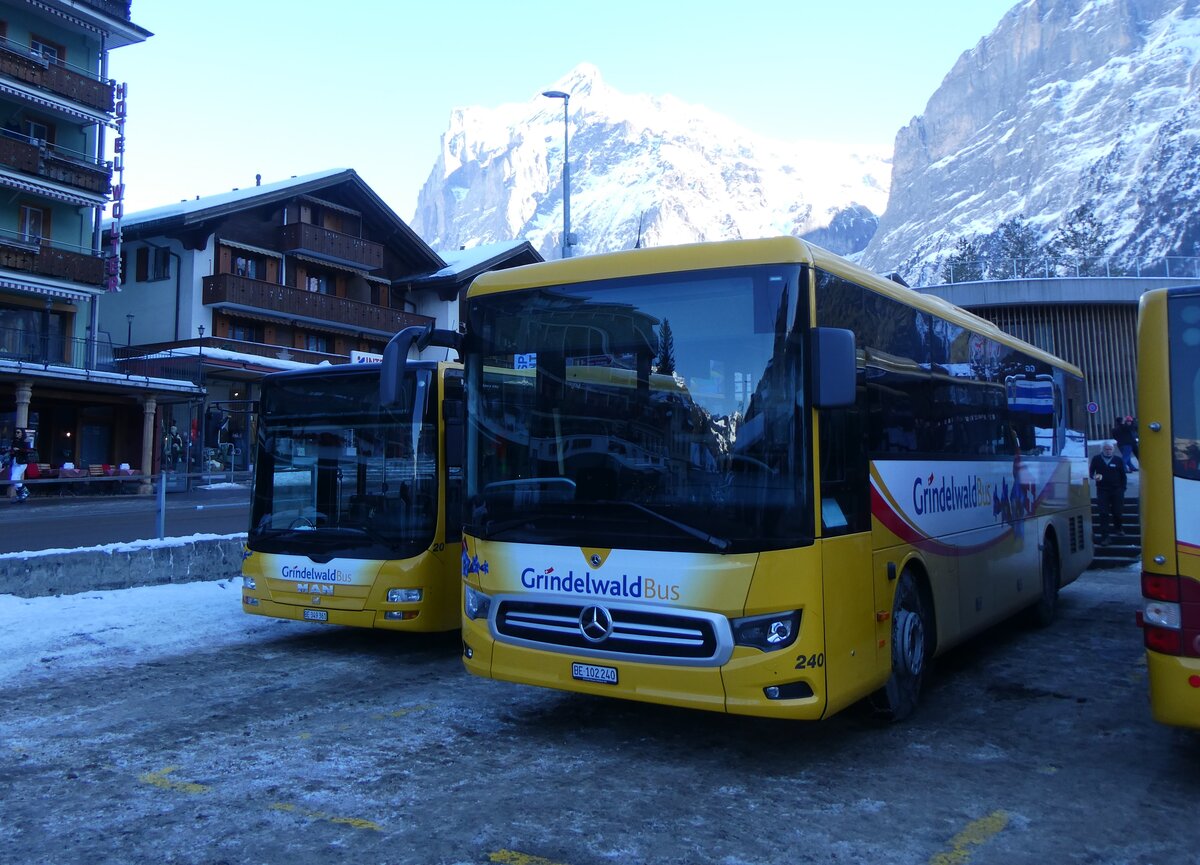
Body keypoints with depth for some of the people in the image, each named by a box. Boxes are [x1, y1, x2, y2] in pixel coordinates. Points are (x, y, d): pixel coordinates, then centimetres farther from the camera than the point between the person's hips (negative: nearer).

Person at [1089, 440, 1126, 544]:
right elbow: (1091, 472, 8)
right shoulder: (1096, 459, 2)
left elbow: (1123, 475, 7)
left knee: (1117, 511, 9)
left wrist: (1122, 488, 2)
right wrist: (1094, 476, -15)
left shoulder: (1118, 460, 3)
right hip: (1102, 489, -1)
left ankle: (1117, 528, 36)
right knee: (1104, 513, -5)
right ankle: (1104, 535, -4)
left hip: (1117, 489, 1)